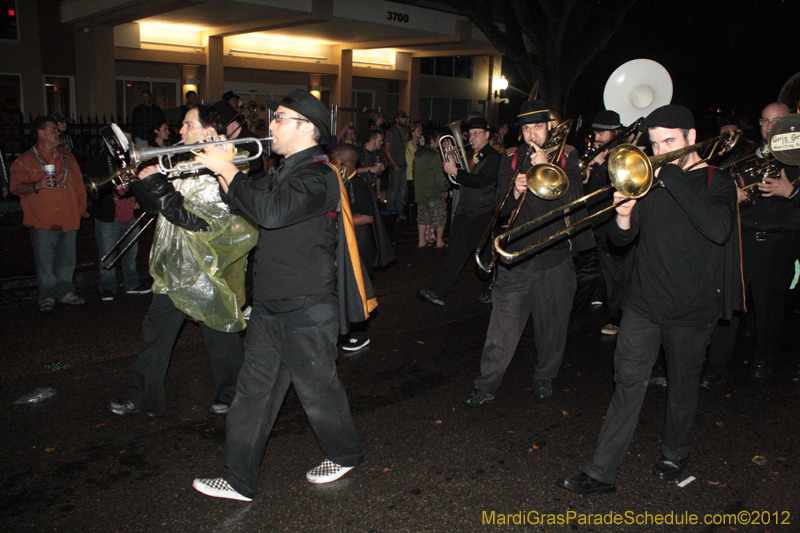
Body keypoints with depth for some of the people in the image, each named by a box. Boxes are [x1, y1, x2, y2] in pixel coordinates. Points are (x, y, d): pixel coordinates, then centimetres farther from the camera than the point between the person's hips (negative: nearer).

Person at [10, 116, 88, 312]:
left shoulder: (67, 157, 16)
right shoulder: (25, 161, 3)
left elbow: (78, 184, 18)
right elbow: (16, 187, -2)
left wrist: (81, 208, 10)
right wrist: (36, 186, -21)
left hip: (68, 220, 4)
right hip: (42, 222, -3)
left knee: (66, 259, 8)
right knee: (44, 261, -2)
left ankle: (65, 292, 21)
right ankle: (46, 296, 9)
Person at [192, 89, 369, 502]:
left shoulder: (317, 175, -18)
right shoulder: (289, 170, 15)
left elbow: (270, 211, -34)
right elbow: (249, 205, 21)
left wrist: (227, 170, -24)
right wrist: (221, 172, 6)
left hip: (307, 311, -9)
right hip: (271, 306, 9)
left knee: (317, 389, 9)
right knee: (253, 393, 12)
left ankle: (344, 455, 34)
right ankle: (239, 480, 23)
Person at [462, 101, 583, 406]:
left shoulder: (567, 160, 7)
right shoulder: (511, 160, 9)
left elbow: (573, 198, -9)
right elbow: (500, 207, 3)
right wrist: (515, 192, -18)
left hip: (555, 257, 0)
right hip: (516, 256, 0)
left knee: (552, 324, 9)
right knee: (503, 323, -2)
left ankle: (544, 377, 31)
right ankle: (487, 385, 9)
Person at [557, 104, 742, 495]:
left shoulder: (716, 182, -5)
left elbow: (718, 230, -27)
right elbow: (621, 240, 5)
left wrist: (670, 176, -27)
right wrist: (624, 216, -19)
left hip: (692, 308, -2)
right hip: (644, 302, 2)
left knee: (682, 387, 14)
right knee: (628, 383, -1)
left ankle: (674, 452, 39)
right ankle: (601, 472, 4)